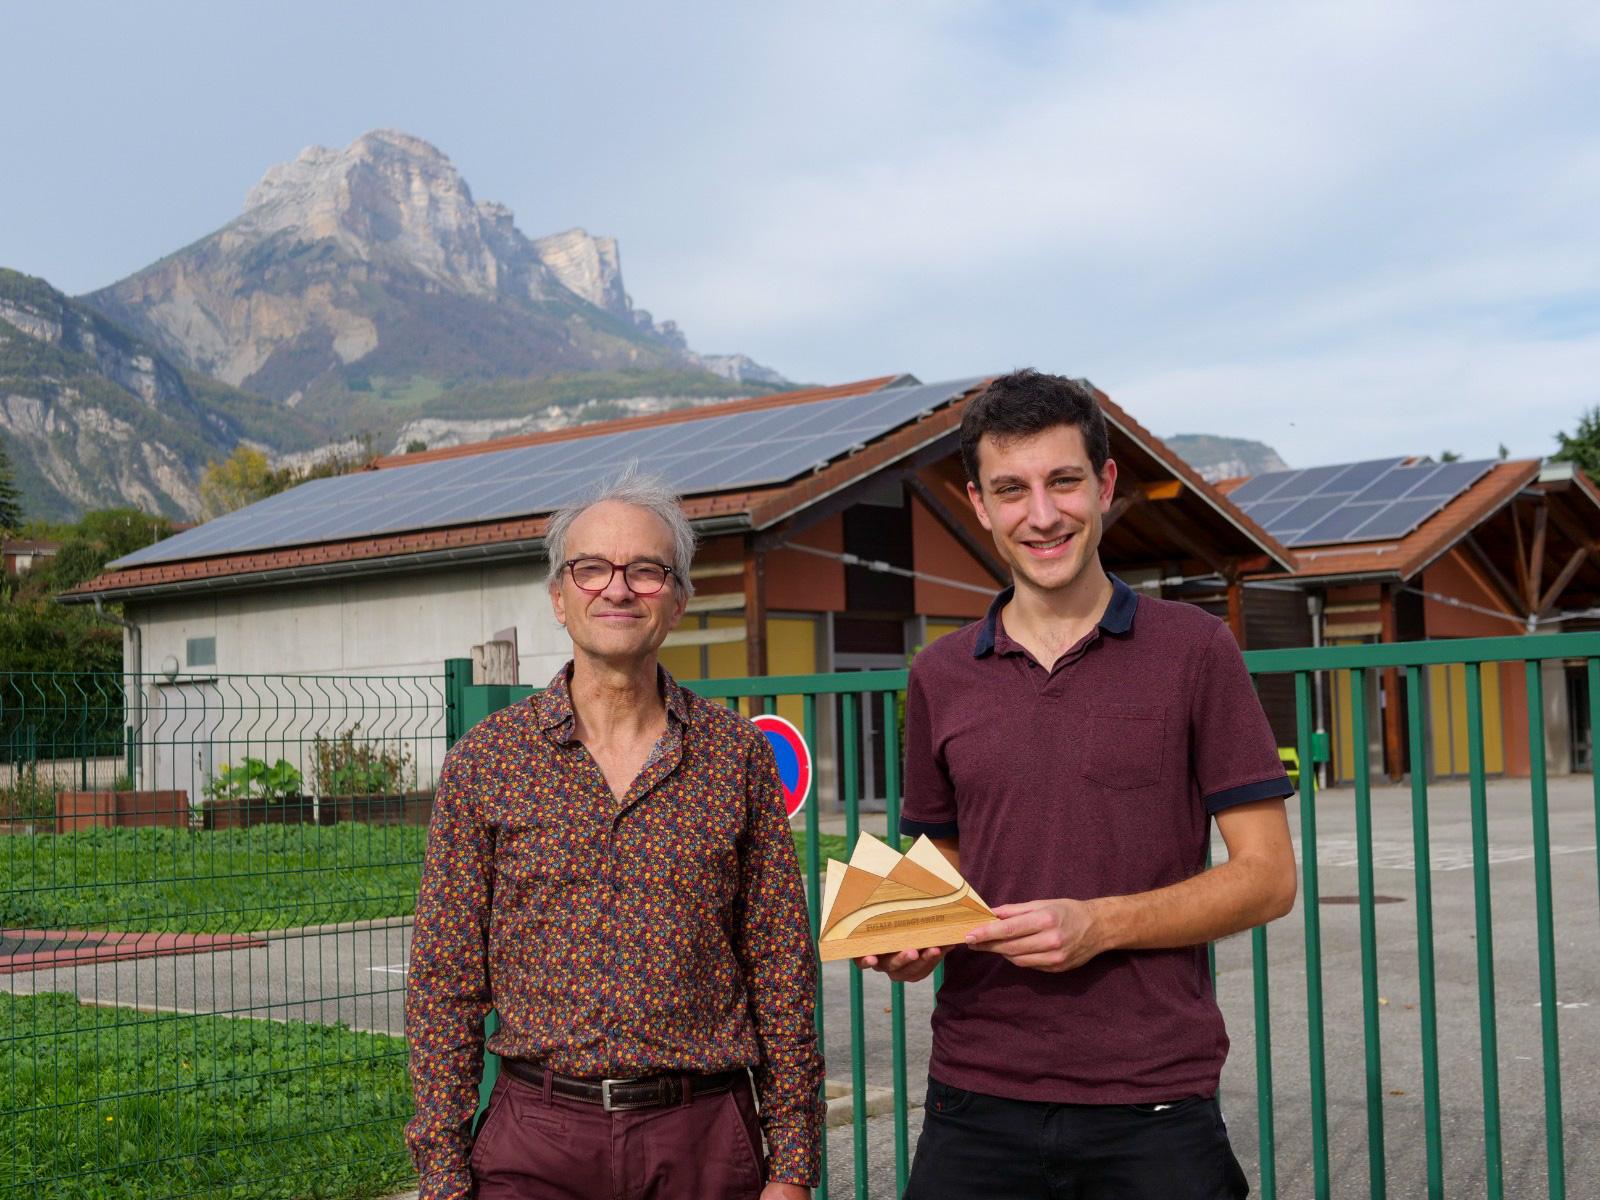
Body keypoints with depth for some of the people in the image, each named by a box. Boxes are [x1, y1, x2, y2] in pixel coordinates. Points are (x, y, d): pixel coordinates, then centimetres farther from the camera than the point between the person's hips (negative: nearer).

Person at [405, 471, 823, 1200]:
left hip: (706, 1138, 1)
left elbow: (782, 966, 2)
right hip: (537, 1139, 0)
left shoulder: (740, 756, 1)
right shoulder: (486, 760, -1)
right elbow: (445, 981, 0)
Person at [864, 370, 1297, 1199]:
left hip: (1150, 1106, -2)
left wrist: (1099, 925, -16)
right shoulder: (940, 677, 8)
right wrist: (912, 942, -4)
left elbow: (1267, 875, -3)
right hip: (977, 1102, 3)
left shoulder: (1193, 652, -1)